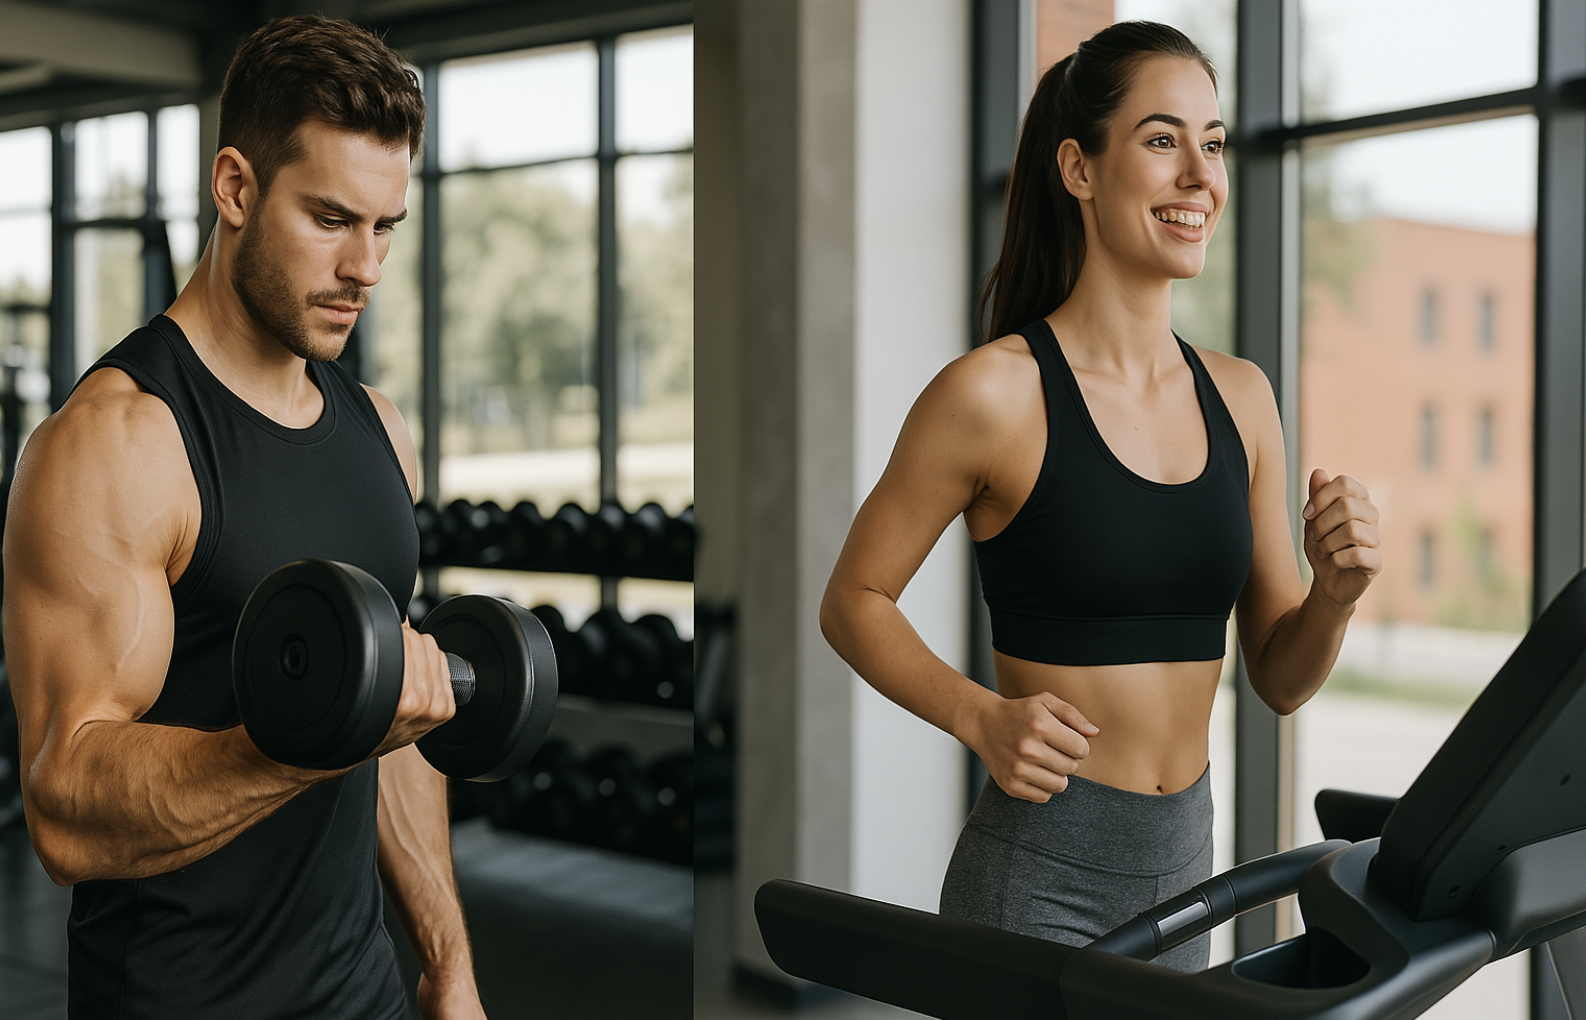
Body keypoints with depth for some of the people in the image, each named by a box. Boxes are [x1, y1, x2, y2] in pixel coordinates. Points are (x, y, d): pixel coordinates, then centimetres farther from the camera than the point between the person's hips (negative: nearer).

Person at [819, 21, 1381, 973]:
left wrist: (1336, 594, -12)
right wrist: (984, 718, -20)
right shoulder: (996, 392, -13)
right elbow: (853, 601, -5)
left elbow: (1280, 678, 9)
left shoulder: (1241, 397, 4)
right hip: (1039, 875, -6)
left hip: (1186, 862, 6)